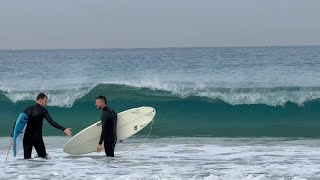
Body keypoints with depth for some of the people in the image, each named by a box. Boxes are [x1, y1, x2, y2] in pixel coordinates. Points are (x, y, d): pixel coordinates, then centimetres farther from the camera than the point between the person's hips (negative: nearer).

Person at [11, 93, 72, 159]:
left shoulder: (27, 110, 12)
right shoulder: (43, 110, -3)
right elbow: (51, 122, -14)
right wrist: (63, 129, -16)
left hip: (26, 138, 4)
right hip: (37, 138, -4)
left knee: (27, 159, 5)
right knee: (43, 157, 11)